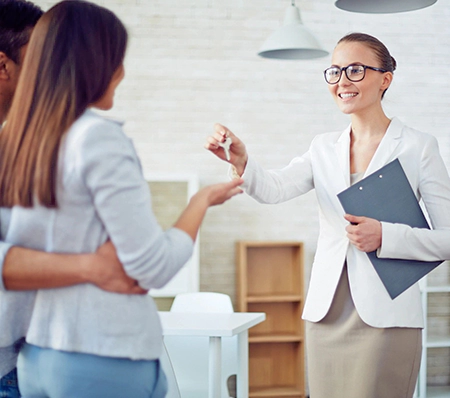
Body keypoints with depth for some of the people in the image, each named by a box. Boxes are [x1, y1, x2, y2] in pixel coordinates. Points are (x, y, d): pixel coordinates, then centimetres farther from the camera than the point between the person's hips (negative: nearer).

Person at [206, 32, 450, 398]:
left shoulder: (418, 147, -1)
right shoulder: (324, 148, 11)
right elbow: (274, 188, -7)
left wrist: (384, 236, -17)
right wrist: (241, 161, -27)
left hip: (386, 317, -4)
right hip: (327, 313, 4)